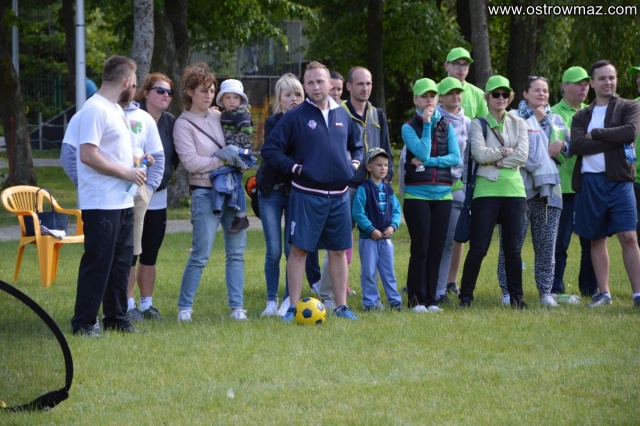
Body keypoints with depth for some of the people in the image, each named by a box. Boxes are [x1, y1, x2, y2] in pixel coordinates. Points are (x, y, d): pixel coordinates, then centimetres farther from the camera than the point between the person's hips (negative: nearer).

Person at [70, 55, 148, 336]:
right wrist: (125, 172, -18)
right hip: (101, 204, -10)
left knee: (121, 263, 13)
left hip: (122, 203, 10)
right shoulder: (96, 110, -15)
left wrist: (134, 160, 11)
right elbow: (88, 155, -23)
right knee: (97, 264, -7)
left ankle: (116, 319, 21)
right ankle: (83, 323, -2)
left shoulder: (116, 110, 17)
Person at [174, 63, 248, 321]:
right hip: (205, 194, -6)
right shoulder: (183, 125, -6)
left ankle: (236, 306, 8)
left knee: (236, 252, 4)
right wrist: (223, 160, -16)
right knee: (201, 254, -8)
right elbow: (191, 162, -15)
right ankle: (185, 307, 3)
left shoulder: (219, 117, 11)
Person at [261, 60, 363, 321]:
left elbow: (356, 146, 27)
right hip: (306, 195, -4)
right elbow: (270, 150, -4)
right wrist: (294, 168, -11)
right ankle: (293, 307, -1)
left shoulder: (343, 115, 11)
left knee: (338, 250, 9)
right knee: (299, 249, -5)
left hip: (339, 196, 4)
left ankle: (341, 306, 16)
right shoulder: (295, 117, -4)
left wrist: (354, 163, 9)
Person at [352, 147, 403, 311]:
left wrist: (393, 226, -7)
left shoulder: (388, 189, 10)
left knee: (389, 271, 9)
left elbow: (396, 210, 11)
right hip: (368, 237, -5)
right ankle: (370, 302, 7)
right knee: (369, 271, 0)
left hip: (386, 238, 5)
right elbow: (358, 213, -14)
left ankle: (395, 300, 13)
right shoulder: (364, 189, -9)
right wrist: (371, 230, -17)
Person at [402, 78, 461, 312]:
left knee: (436, 249, 3)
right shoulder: (409, 127, 0)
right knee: (420, 248, -5)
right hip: (417, 194, -3)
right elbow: (422, 152, -14)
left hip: (442, 195, 3)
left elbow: (456, 158, -2)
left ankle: (431, 299, 9)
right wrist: (427, 124, -11)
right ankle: (416, 299, 1)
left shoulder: (446, 127, 11)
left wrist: (426, 162, -11)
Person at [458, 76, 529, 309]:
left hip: (514, 189, 2)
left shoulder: (518, 124, 12)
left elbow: (522, 156, -3)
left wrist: (493, 158, -8)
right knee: (478, 247, -5)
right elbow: (479, 153, -11)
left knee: (513, 247, 4)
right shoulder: (478, 124, 5)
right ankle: (466, 295, 2)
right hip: (486, 190, -2)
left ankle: (516, 296, 10)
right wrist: (506, 152, -6)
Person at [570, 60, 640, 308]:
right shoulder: (581, 116, 13)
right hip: (589, 182, 3)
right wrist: (613, 140, -12)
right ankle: (603, 293, 17)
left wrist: (595, 134, -8)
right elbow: (576, 145, -6)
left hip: (618, 179, -3)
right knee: (596, 239, 9)